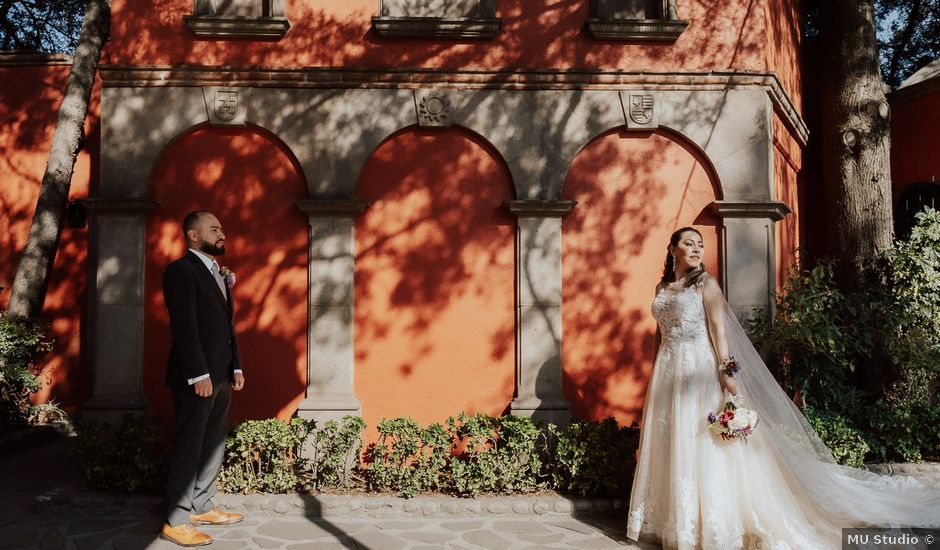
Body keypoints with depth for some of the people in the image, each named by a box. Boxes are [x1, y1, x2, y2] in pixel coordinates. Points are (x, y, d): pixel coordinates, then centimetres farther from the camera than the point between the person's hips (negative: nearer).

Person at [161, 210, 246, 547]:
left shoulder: (219, 274, 18)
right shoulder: (182, 270, -10)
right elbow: (184, 327, -18)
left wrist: (236, 367, 13)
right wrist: (199, 374, -22)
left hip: (221, 374, 9)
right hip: (197, 376, -9)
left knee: (214, 444, 14)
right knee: (190, 446, -1)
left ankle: (201, 507, 26)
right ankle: (176, 521, 9)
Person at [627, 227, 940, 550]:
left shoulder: (705, 284, -3)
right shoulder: (662, 288, 12)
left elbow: (718, 329, -10)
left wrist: (726, 371, -19)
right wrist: (659, 376, 15)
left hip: (700, 370, -5)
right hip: (668, 372, 5)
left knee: (703, 447, -3)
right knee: (671, 445, 9)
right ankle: (674, 521, 19)